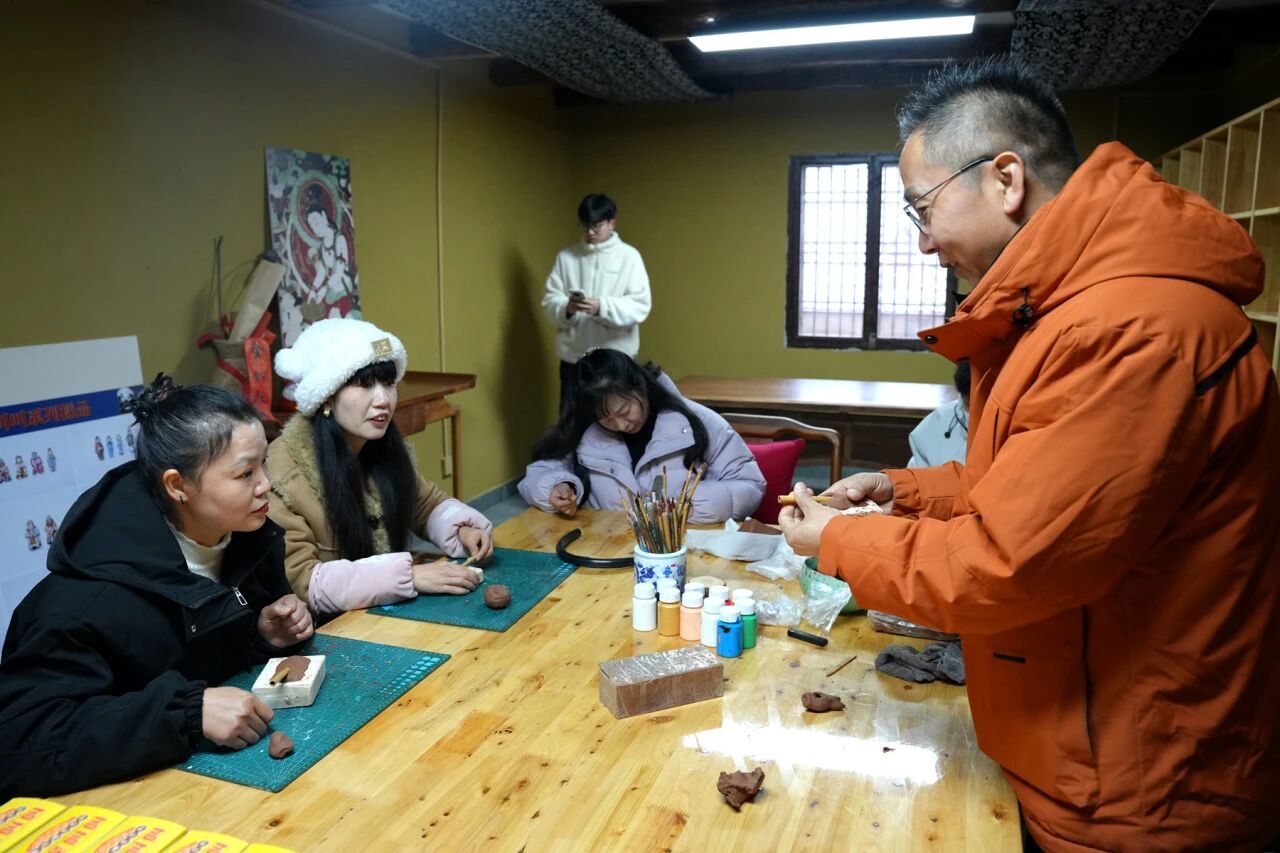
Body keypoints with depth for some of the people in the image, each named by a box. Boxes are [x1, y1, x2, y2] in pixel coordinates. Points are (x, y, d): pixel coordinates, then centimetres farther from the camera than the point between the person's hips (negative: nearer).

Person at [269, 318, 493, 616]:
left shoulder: (385, 447, -1)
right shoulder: (282, 472, -19)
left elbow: (427, 503, 14)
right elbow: (299, 583, -23)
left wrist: (462, 528, -8)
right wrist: (408, 575, -30)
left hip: (395, 613, 6)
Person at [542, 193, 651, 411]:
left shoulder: (629, 256, -1)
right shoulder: (566, 256, 7)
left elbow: (640, 307, -9)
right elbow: (549, 300, 3)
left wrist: (602, 307, -24)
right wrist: (567, 308, -19)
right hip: (573, 357, 2)